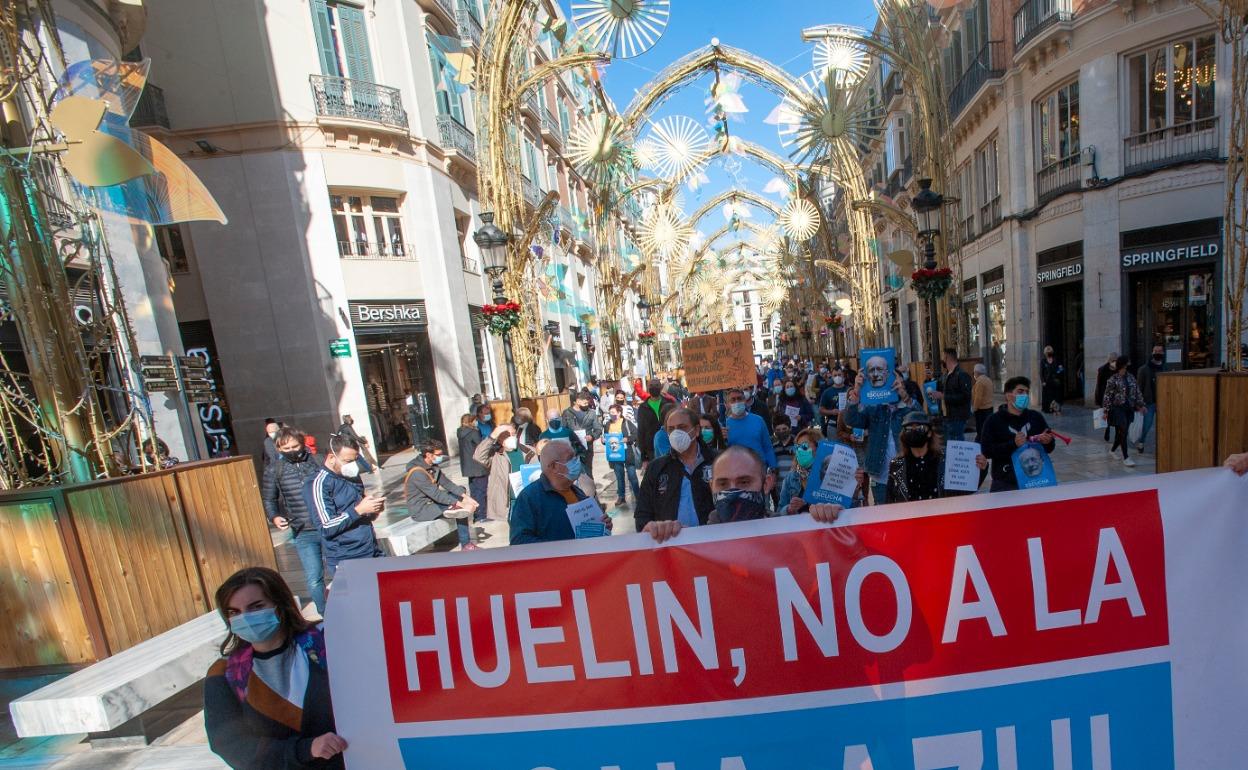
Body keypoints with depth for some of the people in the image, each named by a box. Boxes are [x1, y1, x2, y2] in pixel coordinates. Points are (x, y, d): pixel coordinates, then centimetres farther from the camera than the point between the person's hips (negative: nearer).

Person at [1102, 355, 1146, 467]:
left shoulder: (1131, 377, 7)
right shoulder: (1113, 380, -10)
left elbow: (1137, 392, 14)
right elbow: (1108, 396, -10)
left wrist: (1140, 405, 11)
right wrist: (1106, 411, -10)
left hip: (1129, 409, 6)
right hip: (1118, 408, -6)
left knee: (1121, 432, 12)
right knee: (1123, 431, -7)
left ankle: (1112, 450, 32)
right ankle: (1126, 457, -2)